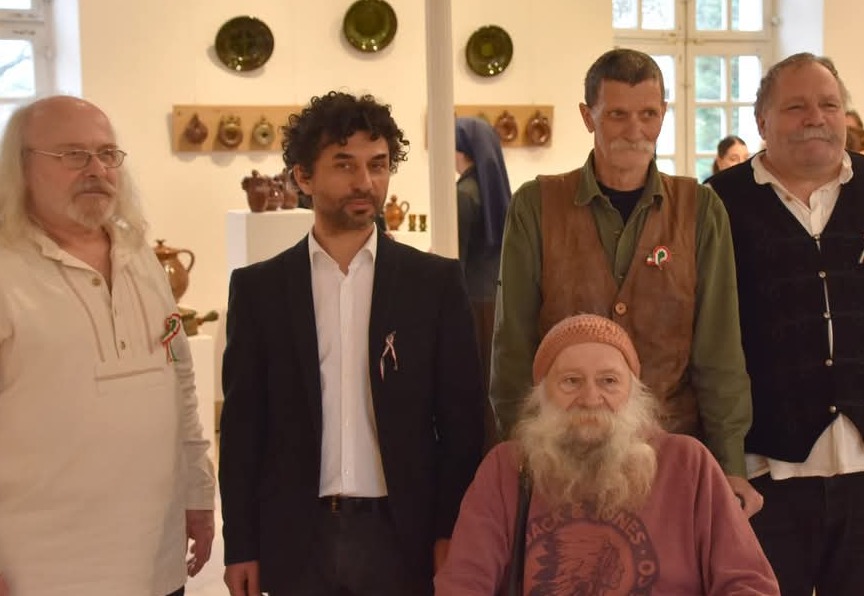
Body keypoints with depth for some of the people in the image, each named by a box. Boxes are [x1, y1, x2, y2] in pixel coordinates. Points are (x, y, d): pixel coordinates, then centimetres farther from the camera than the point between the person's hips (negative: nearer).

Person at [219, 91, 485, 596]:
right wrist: (241, 547, 1)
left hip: (402, 533, 0)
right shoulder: (258, 288, 2)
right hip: (297, 537, 1)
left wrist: (453, 533, -3)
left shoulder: (436, 281, 0)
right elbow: (243, 422, 4)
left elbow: (462, 416, 1)